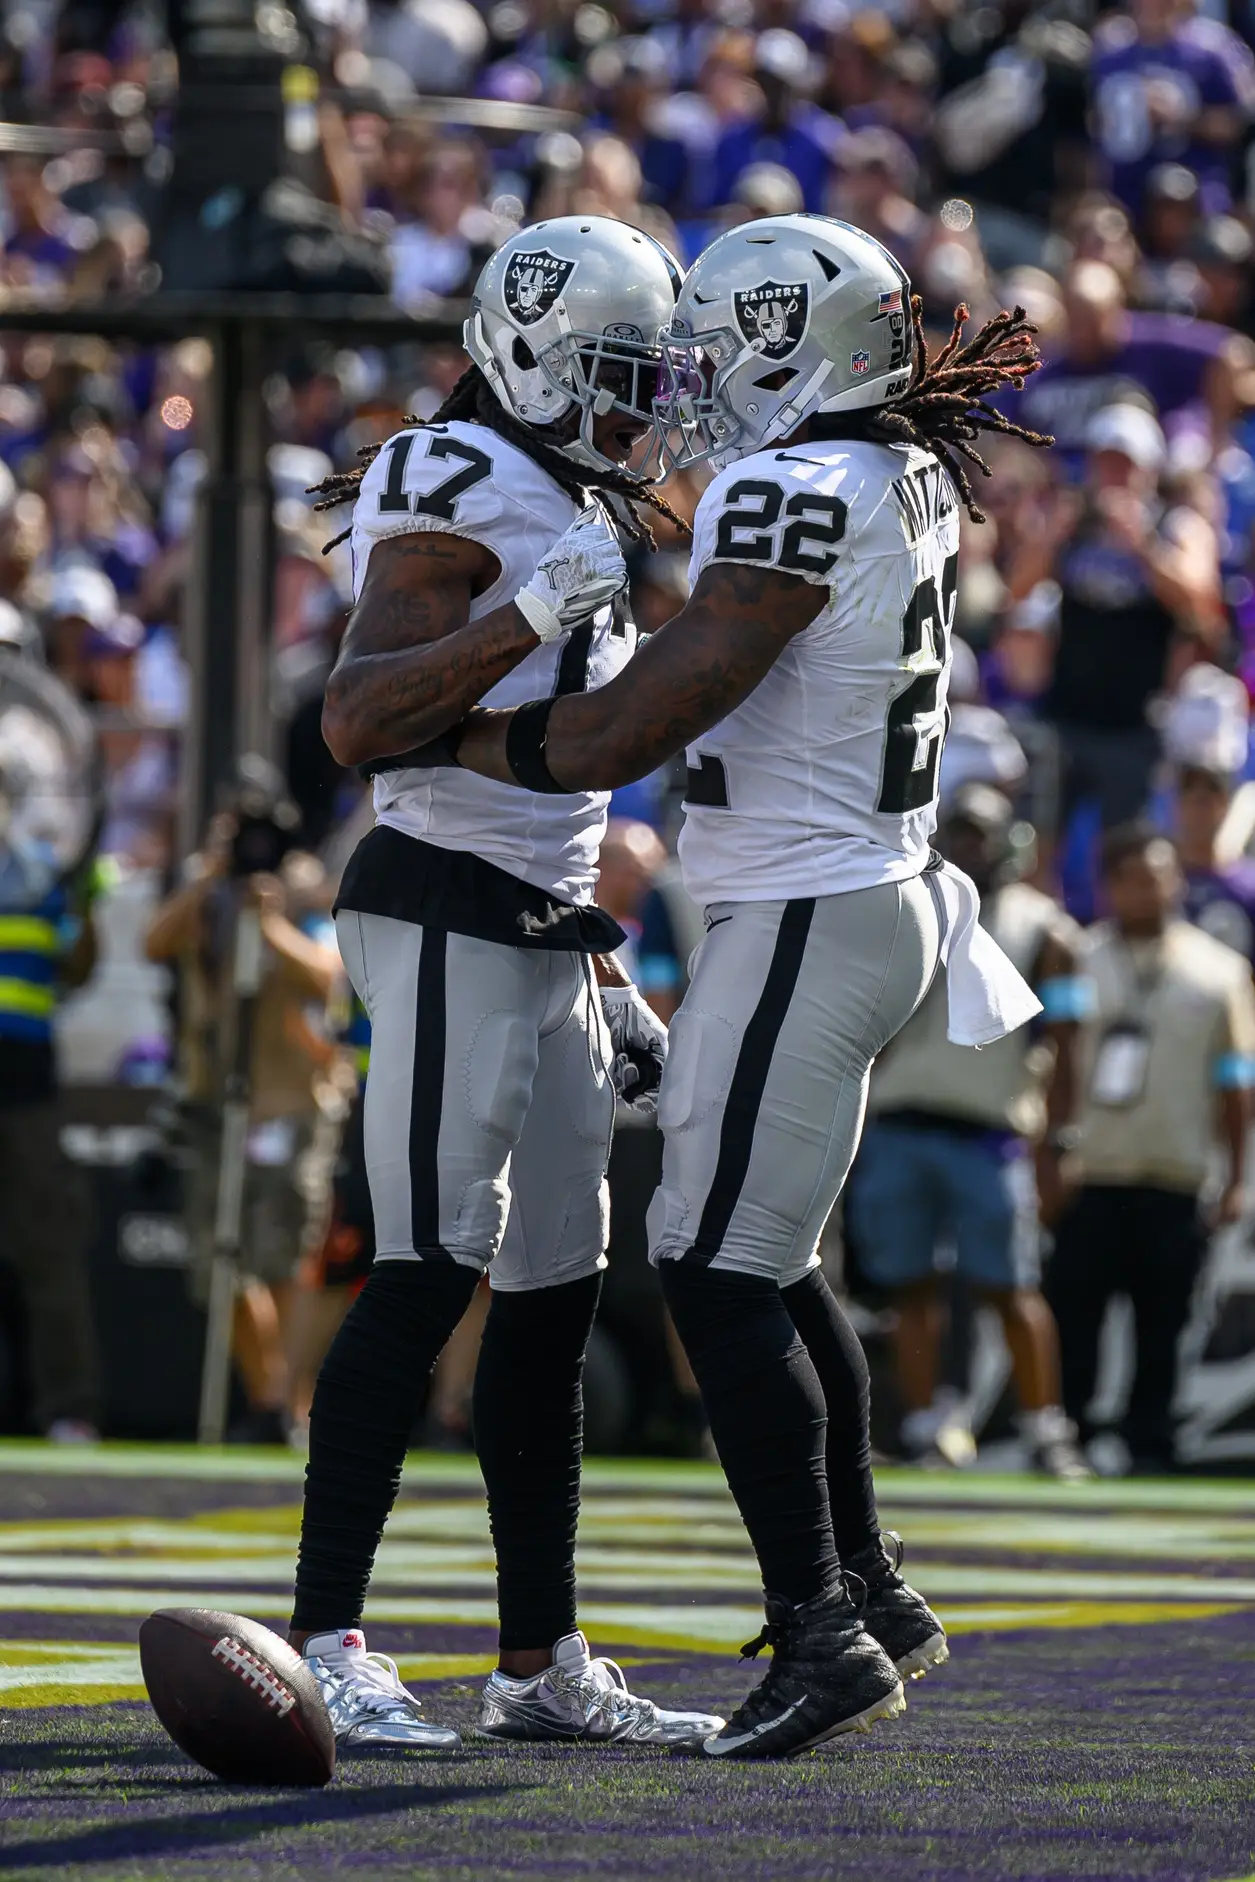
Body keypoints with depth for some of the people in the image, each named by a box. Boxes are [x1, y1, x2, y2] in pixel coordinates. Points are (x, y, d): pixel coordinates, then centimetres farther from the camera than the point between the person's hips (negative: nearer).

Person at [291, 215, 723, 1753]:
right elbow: (357, 721, -23)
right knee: (431, 1271, -14)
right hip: (445, 918, -10)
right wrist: (531, 615, -26)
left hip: (541, 933, 10)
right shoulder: (461, 497, -12)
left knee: (555, 1285, 9)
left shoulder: (572, 514, 18)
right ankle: (323, 1642, -14)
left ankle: (543, 1665, 13)